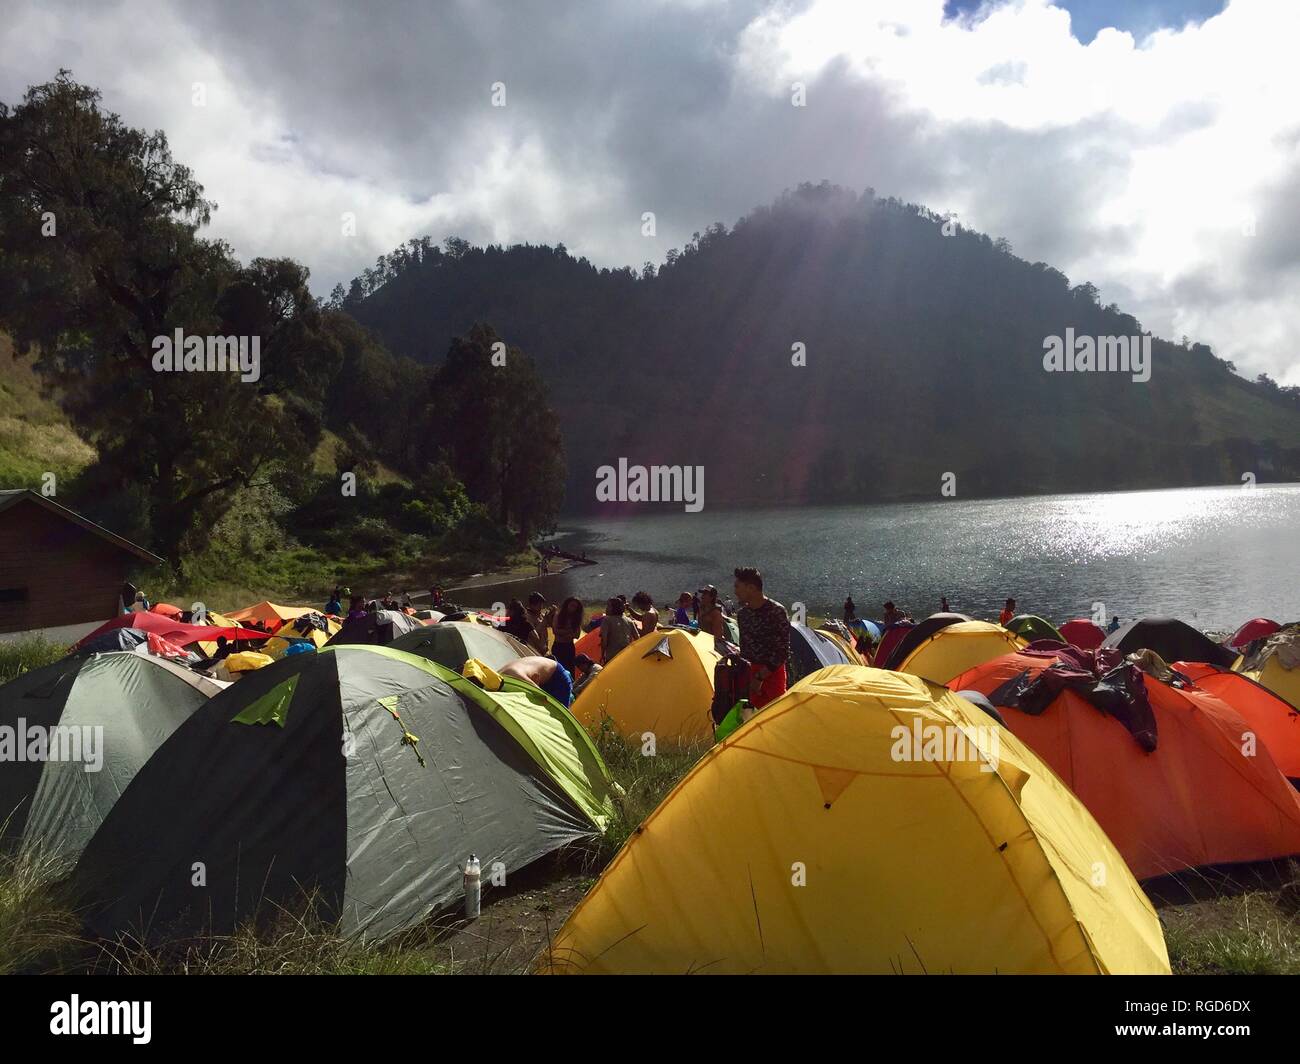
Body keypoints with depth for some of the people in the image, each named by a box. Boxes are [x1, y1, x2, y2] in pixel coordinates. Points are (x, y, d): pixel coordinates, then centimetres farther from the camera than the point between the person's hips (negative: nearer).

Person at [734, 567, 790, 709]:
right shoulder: (744, 613, 3)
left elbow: (782, 652, -17)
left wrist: (760, 676, -17)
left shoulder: (777, 612, -17)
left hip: (772, 672, -6)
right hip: (751, 671, 6)